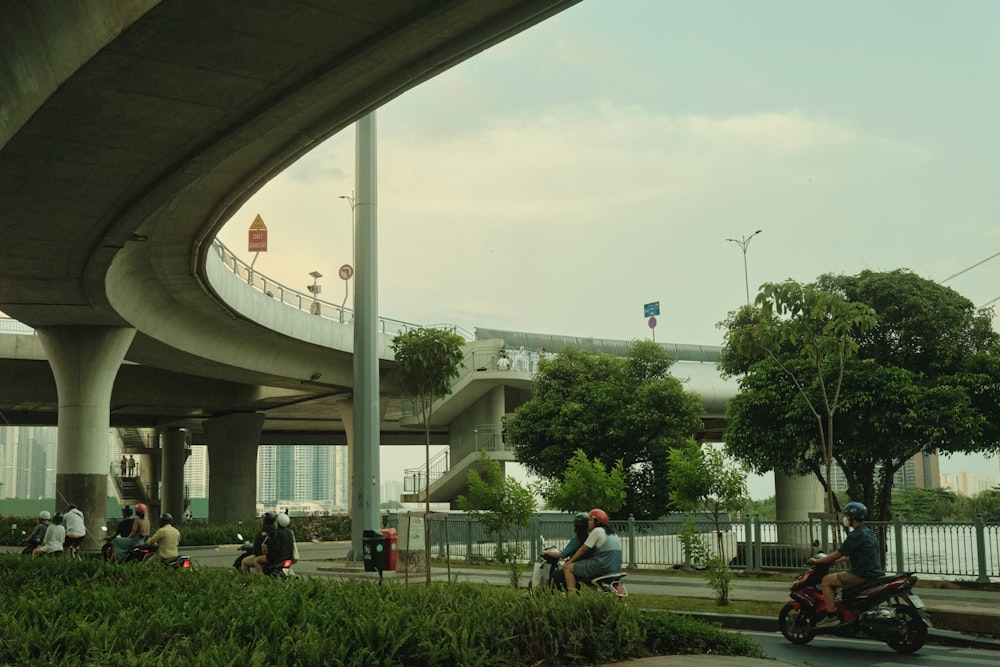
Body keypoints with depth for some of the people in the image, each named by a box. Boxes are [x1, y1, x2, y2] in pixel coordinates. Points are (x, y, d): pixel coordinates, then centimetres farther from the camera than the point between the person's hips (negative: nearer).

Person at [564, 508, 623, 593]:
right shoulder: (612, 533, 19)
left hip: (602, 566, -8)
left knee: (567, 568, -3)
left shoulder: (597, 531, -6)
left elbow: (584, 549, -3)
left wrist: (570, 561, 6)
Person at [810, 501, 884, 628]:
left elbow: (837, 555, -13)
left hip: (862, 575, -10)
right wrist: (834, 560, 27)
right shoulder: (868, 532, 16)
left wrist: (817, 561, -1)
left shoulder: (856, 535, -15)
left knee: (826, 581, -6)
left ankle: (831, 616, -9)